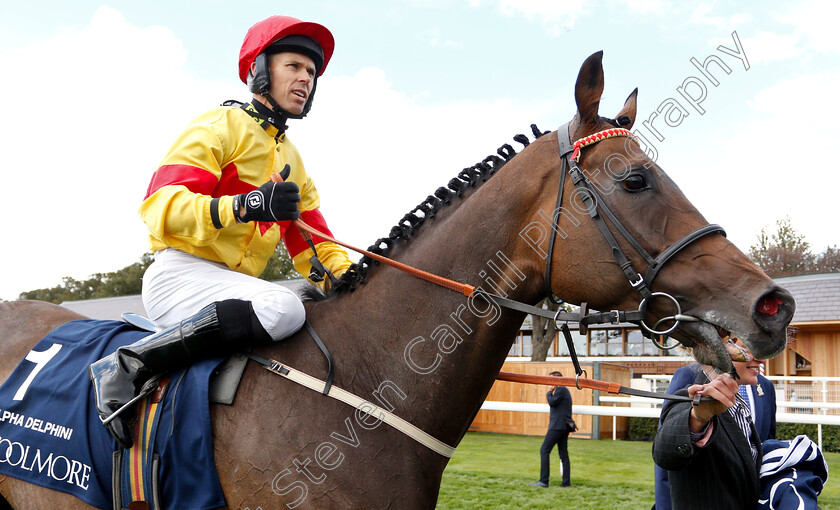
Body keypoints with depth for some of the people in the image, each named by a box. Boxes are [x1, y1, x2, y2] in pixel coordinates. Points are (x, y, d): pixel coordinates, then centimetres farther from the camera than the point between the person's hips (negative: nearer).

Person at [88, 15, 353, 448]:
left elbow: (312, 243, 20)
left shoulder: (292, 163, 24)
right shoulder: (221, 127, -1)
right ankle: (128, 367, -26)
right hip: (180, 275, -8)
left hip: (233, 287, 8)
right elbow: (160, 206, -13)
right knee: (283, 308, -33)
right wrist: (245, 206, -27)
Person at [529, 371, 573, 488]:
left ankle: (544, 480, -13)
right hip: (564, 426, 10)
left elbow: (552, 402, -18)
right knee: (563, 454, 8)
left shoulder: (560, 389, -10)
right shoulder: (564, 390, 21)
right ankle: (566, 482, 6)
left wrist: (549, 392, -4)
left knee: (544, 450, -9)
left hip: (557, 426, -10)